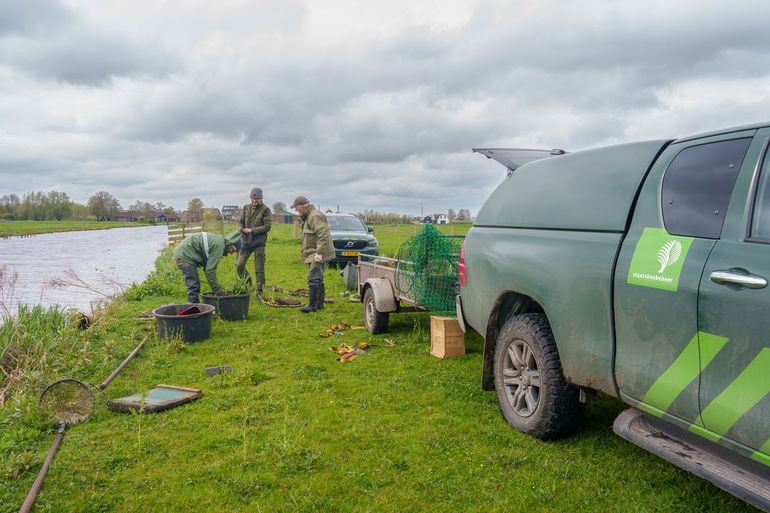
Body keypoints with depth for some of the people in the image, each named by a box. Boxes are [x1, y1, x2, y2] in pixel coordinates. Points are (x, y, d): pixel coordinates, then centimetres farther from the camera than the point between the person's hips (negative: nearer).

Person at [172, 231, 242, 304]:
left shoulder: (218, 241, 11)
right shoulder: (219, 245, -19)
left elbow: (207, 267, 17)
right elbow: (210, 270, -21)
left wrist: (217, 288, 15)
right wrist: (217, 290, -15)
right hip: (184, 256, -10)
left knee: (194, 285, 15)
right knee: (194, 286, -9)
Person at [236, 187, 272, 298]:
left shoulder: (265, 210, -4)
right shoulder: (246, 208, 9)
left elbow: (267, 226, -10)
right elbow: (241, 222, 14)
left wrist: (252, 230, -15)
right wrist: (243, 229, -8)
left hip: (259, 243, -4)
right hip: (246, 241, 4)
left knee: (259, 268, 0)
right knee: (239, 264, 0)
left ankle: (259, 292, 9)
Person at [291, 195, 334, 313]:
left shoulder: (315, 216, -17)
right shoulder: (307, 216, 19)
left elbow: (323, 235, -25)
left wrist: (319, 252, -26)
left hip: (317, 254, -11)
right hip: (313, 253, 11)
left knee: (313, 279, -11)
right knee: (318, 279, 14)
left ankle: (312, 305, -9)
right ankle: (319, 303, 21)